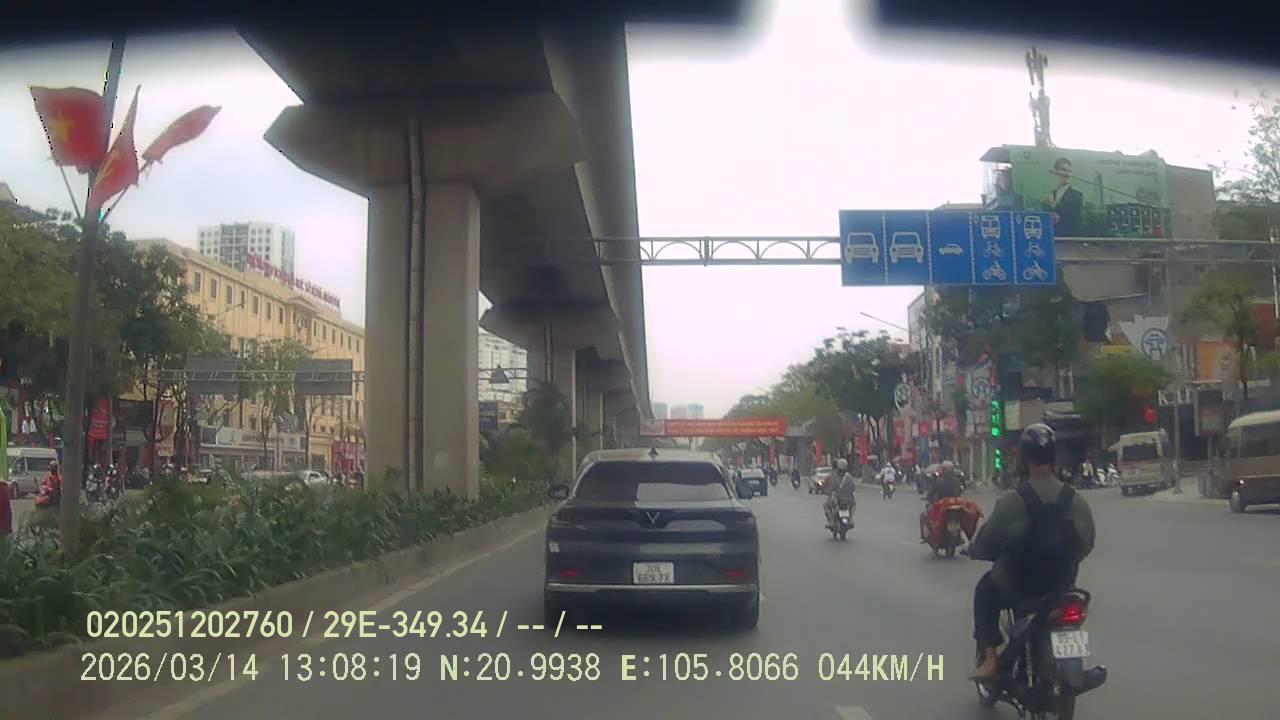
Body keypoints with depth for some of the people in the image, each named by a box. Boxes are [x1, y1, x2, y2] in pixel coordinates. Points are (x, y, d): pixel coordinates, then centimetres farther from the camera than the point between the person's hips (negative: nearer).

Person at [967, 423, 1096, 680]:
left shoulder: (1012, 499, -19)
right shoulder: (1076, 500, -7)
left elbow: (986, 545, -13)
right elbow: (1086, 544, 3)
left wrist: (972, 548, 10)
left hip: (1017, 586, -4)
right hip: (1062, 587, 4)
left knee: (985, 593, 25)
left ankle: (988, 659, 13)